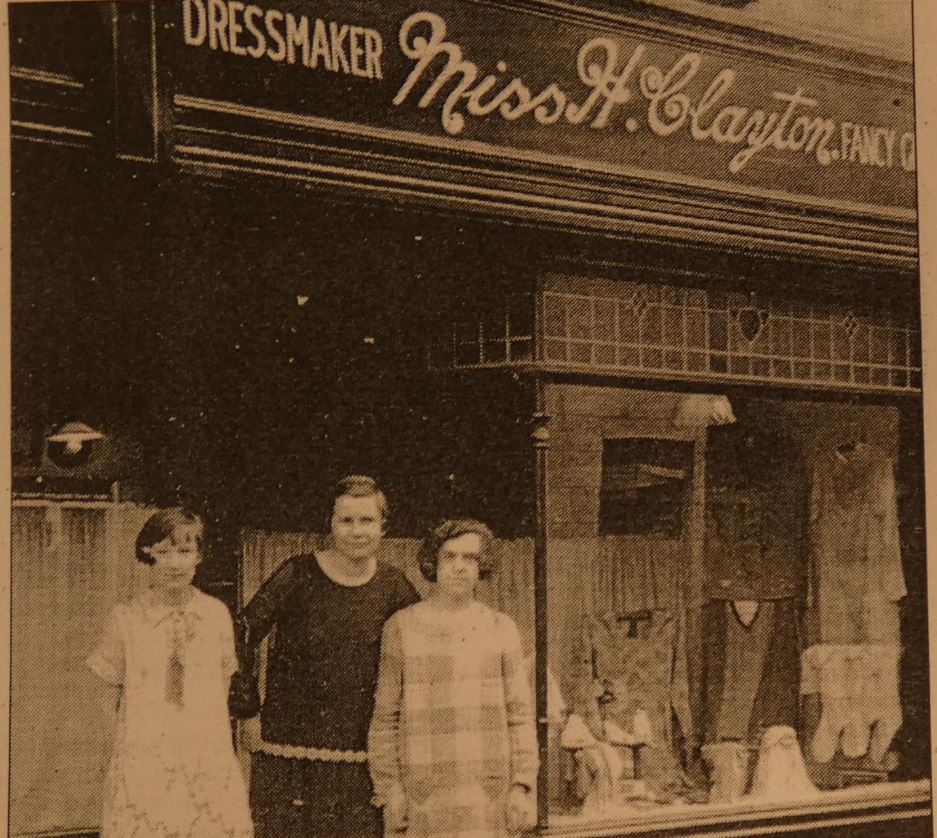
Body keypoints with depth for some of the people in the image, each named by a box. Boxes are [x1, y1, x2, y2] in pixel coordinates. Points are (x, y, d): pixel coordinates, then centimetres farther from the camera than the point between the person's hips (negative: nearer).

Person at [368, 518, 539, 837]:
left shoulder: (501, 630, 6)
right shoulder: (402, 628, 2)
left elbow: (519, 716, 5)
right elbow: (385, 717, 3)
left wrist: (522, 787, -4)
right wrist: (389, 789, -4)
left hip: (488, 794, 1)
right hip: (424, 792, -1)